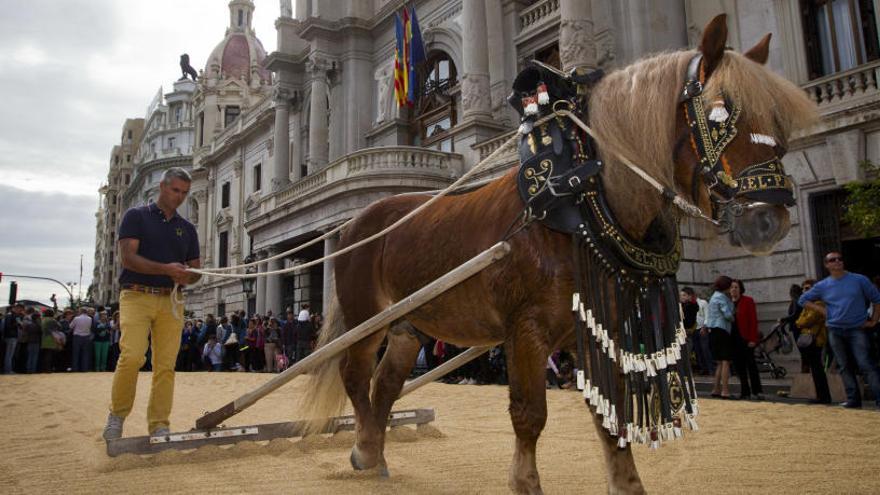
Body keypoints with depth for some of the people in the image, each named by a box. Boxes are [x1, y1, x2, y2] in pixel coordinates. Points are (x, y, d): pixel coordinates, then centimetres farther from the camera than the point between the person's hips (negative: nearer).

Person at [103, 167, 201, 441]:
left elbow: (195, 269, 18)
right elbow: (128, 257, -6)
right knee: (132, 356, -18)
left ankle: (159, 426, 5)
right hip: (137, 296, -4)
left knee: (166, 365, -2)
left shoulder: (187, 228, 18)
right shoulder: (136, 216, 6)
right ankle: (117, 414, 4)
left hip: (171, 301, 4)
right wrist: (166, 269, -18)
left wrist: (187, 276, -6)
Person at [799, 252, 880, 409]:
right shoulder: (822, 286, 5)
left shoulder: (860, 280, 0)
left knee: (865, 364, -12)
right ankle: (853, 399, 13)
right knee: (845, 366, 7)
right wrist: (821, 309, 2)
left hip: (857, 329, -3)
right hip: (835, 331, 3)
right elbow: (803, 300, 15)